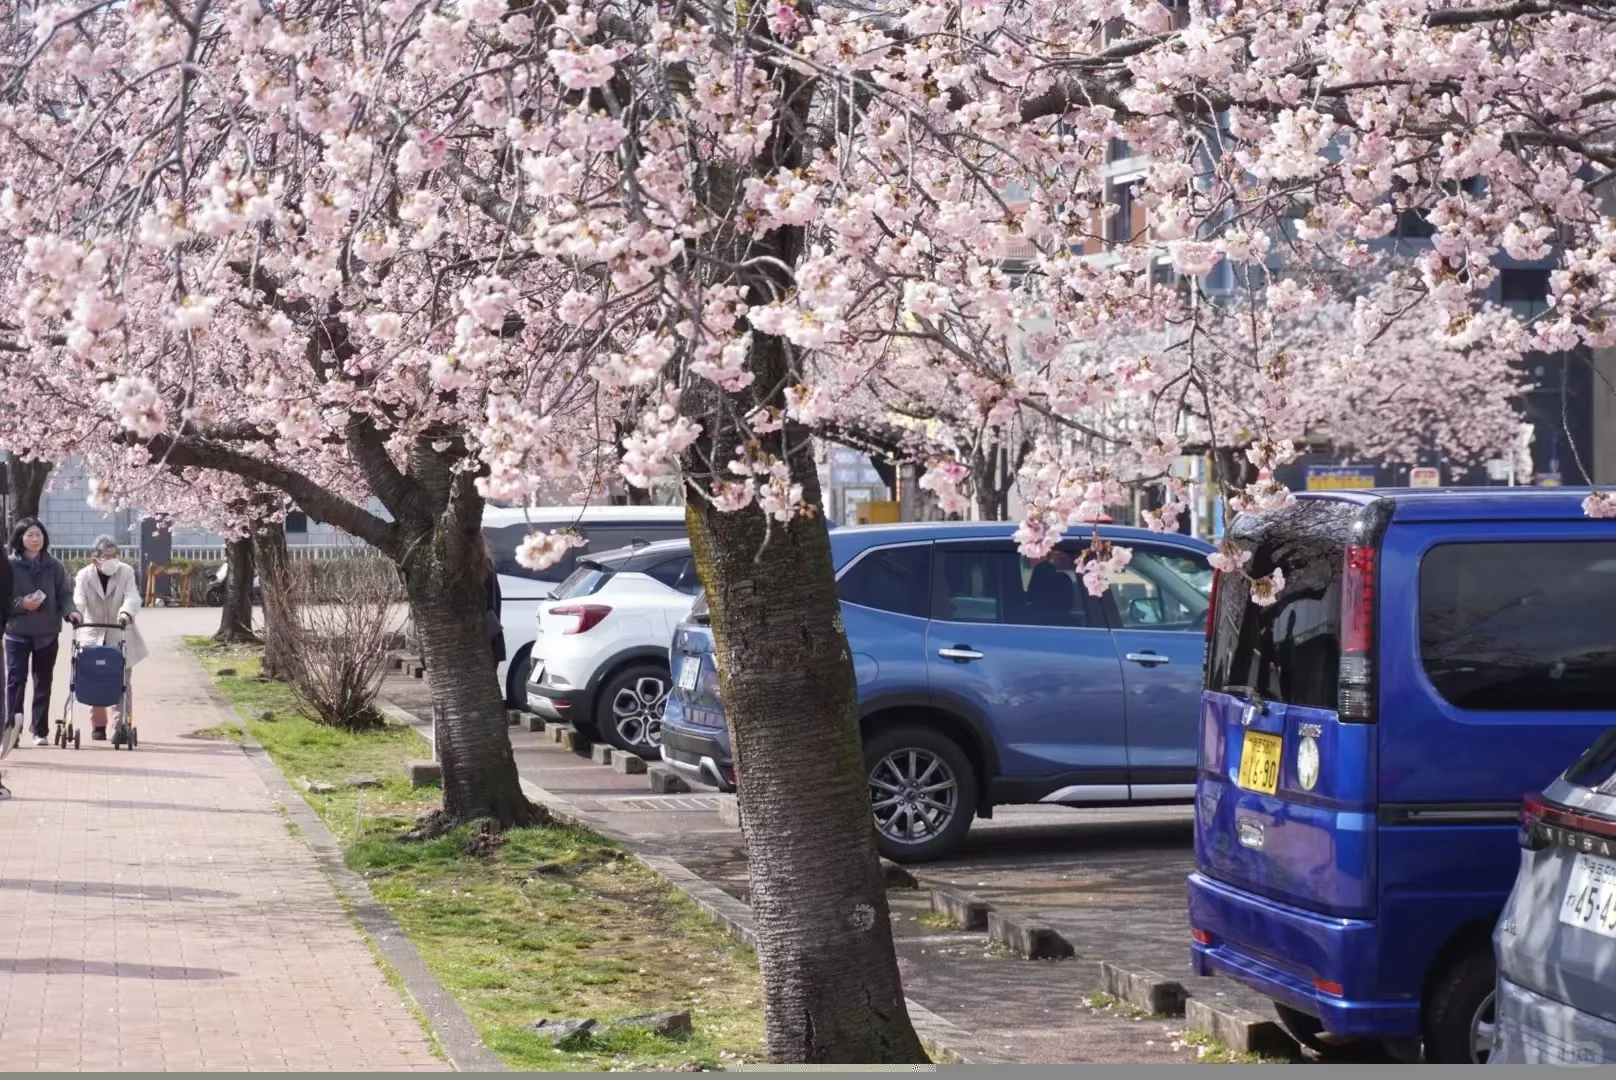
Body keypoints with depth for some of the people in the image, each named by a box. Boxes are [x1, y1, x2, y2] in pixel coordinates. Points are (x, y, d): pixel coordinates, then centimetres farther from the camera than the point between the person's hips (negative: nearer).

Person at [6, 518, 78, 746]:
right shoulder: (10, 565, -1)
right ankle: (12, 726, -8)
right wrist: (21, 604, -16)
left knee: (43, 682, 8)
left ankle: (40, 730, 15)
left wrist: (70, 611, -15)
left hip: (47, 633, 2)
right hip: (17, 631, -2)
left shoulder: (54, 566, 5)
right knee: (15, 680, -9)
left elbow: (64, 594, 4)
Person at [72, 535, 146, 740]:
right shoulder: (84, 575, -3)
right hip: (93, 635, 1)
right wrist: (76, 613, -42)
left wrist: (126, 613, -38)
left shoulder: (126, 572, -3)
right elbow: (79, 599, -18)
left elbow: (132, 597, -17)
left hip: (120, 636, -1)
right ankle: (98, 725, 16)